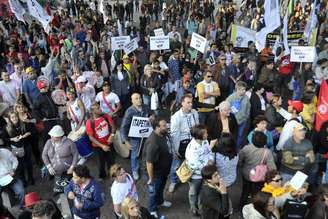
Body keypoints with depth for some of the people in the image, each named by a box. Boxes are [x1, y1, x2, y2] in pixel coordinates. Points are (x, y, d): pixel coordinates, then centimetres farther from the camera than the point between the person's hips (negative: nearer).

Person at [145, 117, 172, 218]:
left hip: (164, 169, 8)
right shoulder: (153, 142, -39)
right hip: (156, 172, -8)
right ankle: (152, 210, 42)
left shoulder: (162, 135, -11)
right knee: (154, 190, 18)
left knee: (161, 187, 32)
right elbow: (149, 162, -31)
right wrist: (151, 178, -22)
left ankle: (160, 201, 58)